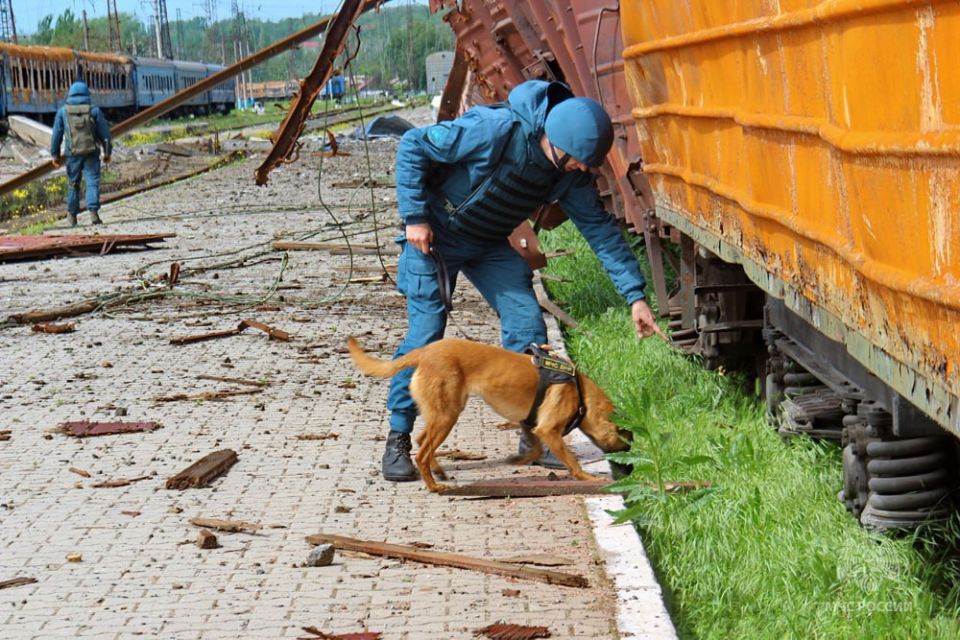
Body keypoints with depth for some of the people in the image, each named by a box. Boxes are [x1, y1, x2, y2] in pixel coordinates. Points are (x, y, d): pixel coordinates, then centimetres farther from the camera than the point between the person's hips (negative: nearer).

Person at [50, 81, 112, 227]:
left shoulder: (63, 111, 3)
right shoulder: (94, 110, 1)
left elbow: (57, 135, 5)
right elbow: (104, 133, 2)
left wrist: (55, 154, 11)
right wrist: (107, 152, 10)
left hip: (73, 153, 1)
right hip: (91, 153, -1)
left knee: (73, 184, 13)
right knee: (92, 182, -2)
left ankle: (72, 215, 19)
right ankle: (93, 212, -18)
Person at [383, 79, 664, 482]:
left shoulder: (572, 172, -12)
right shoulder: (494, 130, -31)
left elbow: (599, 228, -5)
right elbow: (412, 147, -23)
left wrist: (634, 295, -10)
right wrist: (414, 218, -22)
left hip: (490, 246, 6)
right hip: (435, 238, -5)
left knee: (527, 325, -5)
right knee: (425, 334, -11)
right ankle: (397, 441, 2)